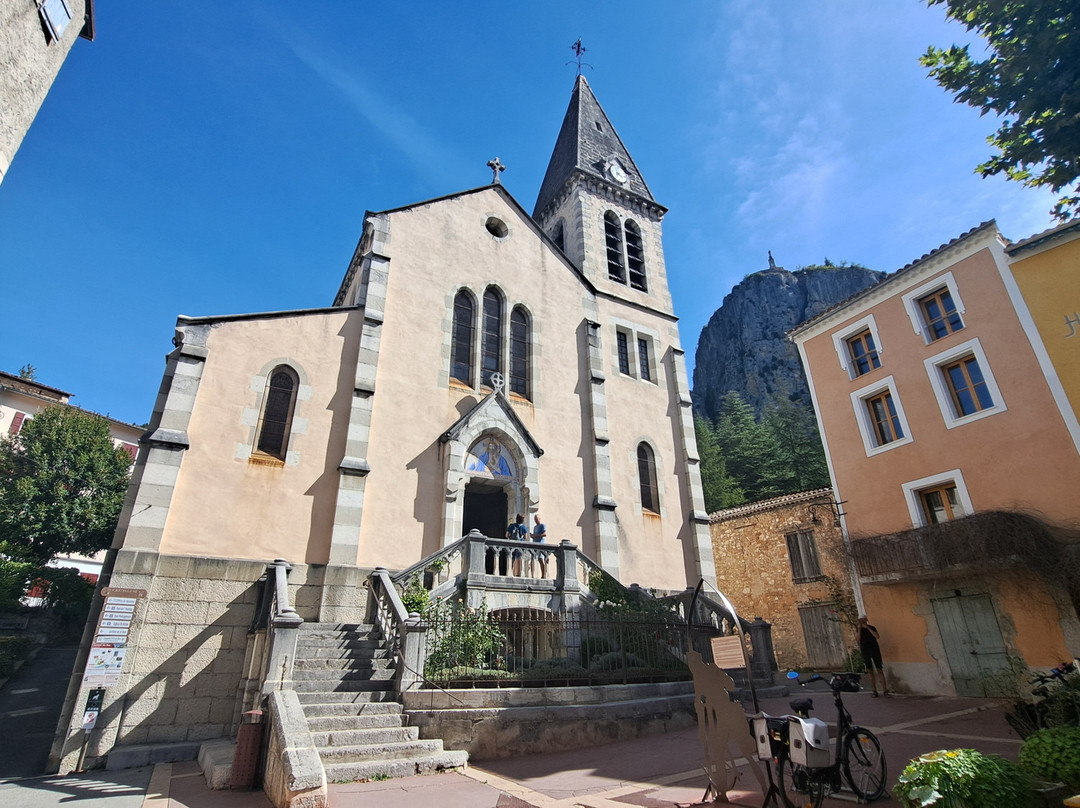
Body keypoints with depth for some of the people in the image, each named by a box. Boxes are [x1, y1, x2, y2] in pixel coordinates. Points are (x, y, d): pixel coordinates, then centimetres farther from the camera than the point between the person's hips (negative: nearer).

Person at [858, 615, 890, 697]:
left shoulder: (872, 628, 3)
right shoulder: (859, 630, 8)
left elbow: (877, 636, -14)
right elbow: (858, 640, -6)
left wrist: (867, 627, -15)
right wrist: (859, 629, -10)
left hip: (875, 650, -1)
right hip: (865, 652, 1)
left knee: (879, 670, -6)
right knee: (870, 672, 1)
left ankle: (885, 690, -3)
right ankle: (875, 691, 4)